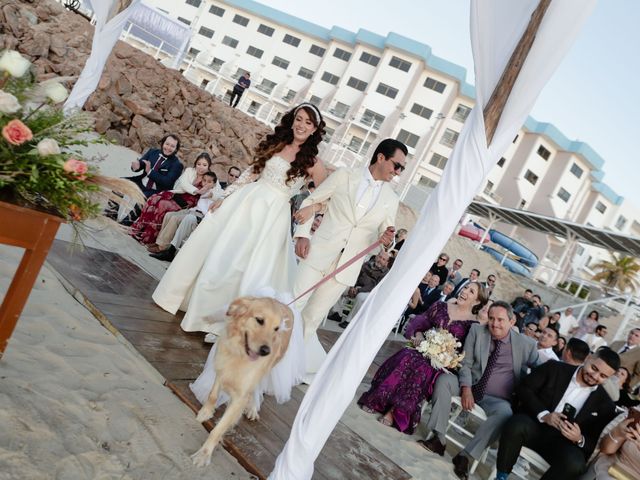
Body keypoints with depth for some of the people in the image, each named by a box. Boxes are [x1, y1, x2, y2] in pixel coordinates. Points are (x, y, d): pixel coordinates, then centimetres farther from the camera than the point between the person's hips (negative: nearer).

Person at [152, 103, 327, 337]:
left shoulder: (311, 161, -3)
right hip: (246, 201, 3)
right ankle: (186, 296, 28)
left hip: (272, 215, -3)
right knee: (215, 250, 9)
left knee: (251, 268, -2)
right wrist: (225, 197, 7)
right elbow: (250, 172, 9)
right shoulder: (274, 143, 6)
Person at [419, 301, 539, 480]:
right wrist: (466, 388, -17)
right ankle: (438, 439, -24)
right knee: (444, 379, -26)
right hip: (470, 385, 2)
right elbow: (466, 363, 0)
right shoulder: (477, 331, 1)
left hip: (496, 399, -2)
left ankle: (466, 455, -27)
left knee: (505, 413, -35)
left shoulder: (526, 344, -2)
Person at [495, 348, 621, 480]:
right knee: (517, 424, -37)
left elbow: (597, 442, 5)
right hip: (535, 425, -1)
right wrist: (543, 414, -15)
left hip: (562, 441, 1)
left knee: (575, 463, -34)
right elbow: (524, 389, -1)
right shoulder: (554, 368, 3)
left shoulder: (605, 403, 5)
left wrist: (579, 439, -18)